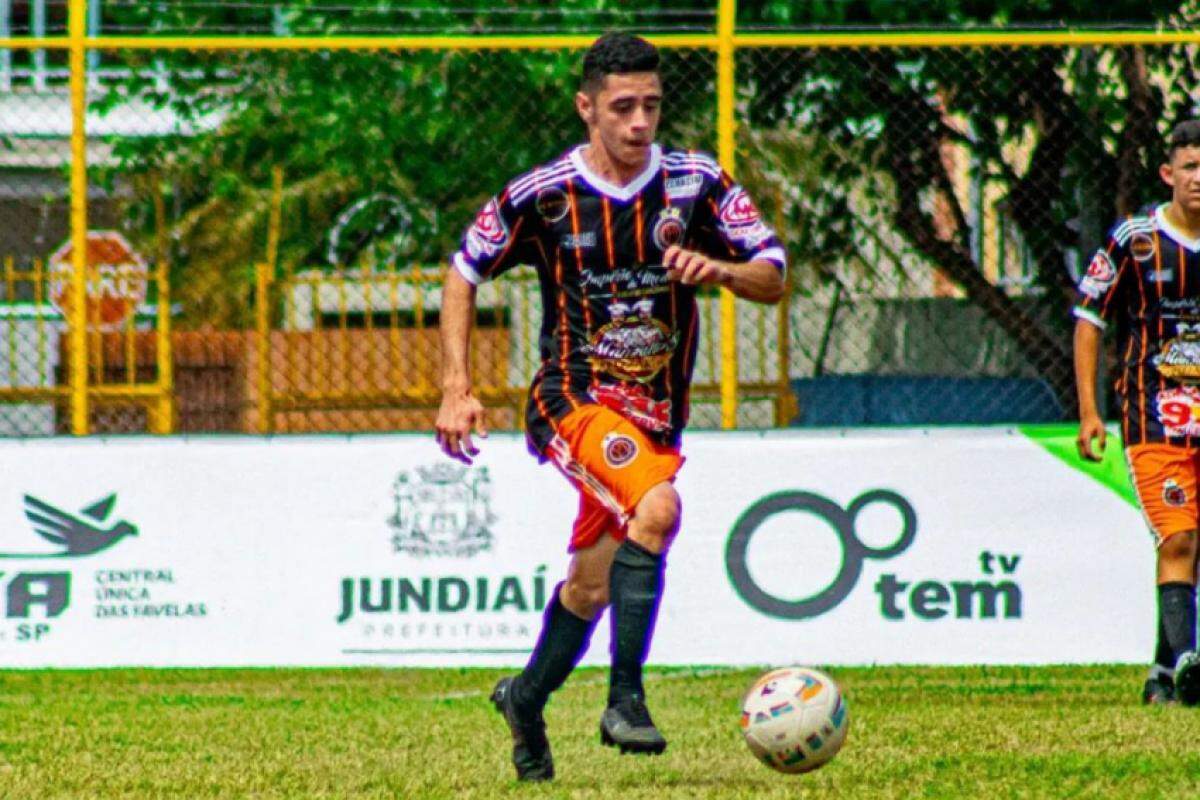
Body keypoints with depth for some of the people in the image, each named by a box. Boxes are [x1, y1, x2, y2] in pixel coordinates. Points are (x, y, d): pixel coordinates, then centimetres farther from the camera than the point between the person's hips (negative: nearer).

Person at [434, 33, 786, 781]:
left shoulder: (697, 183, -3)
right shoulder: (543, 194, -8)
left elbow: (774, 277, -3)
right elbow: (464, 271, 5)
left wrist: (721, 268, -26)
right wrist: (457, 389, -2)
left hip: (658, 407, 4)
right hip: (576, 398, -4)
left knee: (591, 586, 15)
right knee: (656, 507, -32)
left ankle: (528, 699, 42)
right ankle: (626, 700, -28)